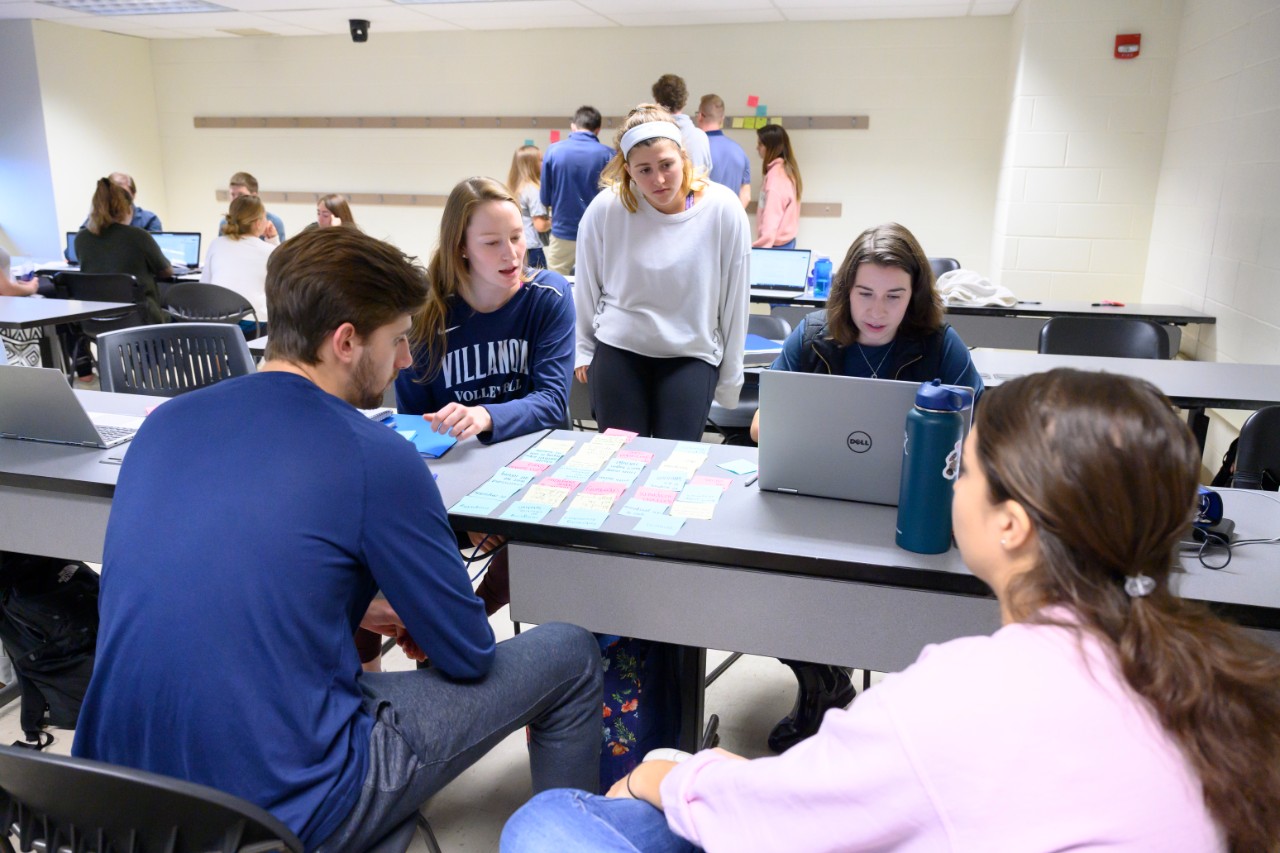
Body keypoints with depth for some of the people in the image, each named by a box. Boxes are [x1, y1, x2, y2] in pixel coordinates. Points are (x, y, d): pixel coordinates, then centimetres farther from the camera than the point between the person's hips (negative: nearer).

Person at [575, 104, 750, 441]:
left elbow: (733, 298, -3)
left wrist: (730, 375, 2)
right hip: (617, 350, 1)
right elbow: (586, 286, 5)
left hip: (692, 355, -1)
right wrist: (582, 349, 10)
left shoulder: (724, 210, -11)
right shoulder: (605, 209, -10)